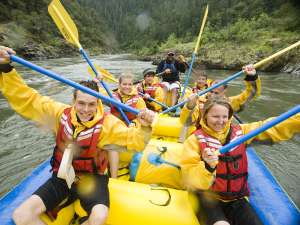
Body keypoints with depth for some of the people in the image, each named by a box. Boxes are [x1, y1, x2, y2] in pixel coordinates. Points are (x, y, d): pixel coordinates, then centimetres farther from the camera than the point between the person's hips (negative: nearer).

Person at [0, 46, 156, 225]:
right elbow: (25, 98, -6)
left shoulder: (107, 123, -17)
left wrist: (144, 127, -44)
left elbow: (134, 140, -22)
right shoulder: (60, 113, -8)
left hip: (92, 178, -2)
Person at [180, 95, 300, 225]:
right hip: (209, 199, -4)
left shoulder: (240, 131, 2)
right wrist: (207, 167, -35)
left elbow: (272, 128, -1)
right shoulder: (195, 139, -12)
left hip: (236, 198, 5)